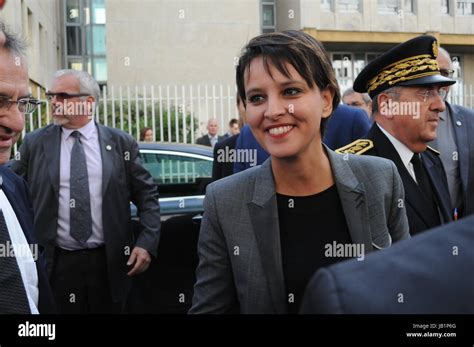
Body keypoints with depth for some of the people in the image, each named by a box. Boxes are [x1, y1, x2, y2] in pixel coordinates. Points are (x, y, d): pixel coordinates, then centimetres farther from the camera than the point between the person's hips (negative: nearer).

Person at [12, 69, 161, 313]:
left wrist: (147, 243, -7)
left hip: (110, 263, 0)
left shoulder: (120, 143, 1)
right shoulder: (34, 144, 3)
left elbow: (147, 195, 3)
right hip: (57, 264, 0)